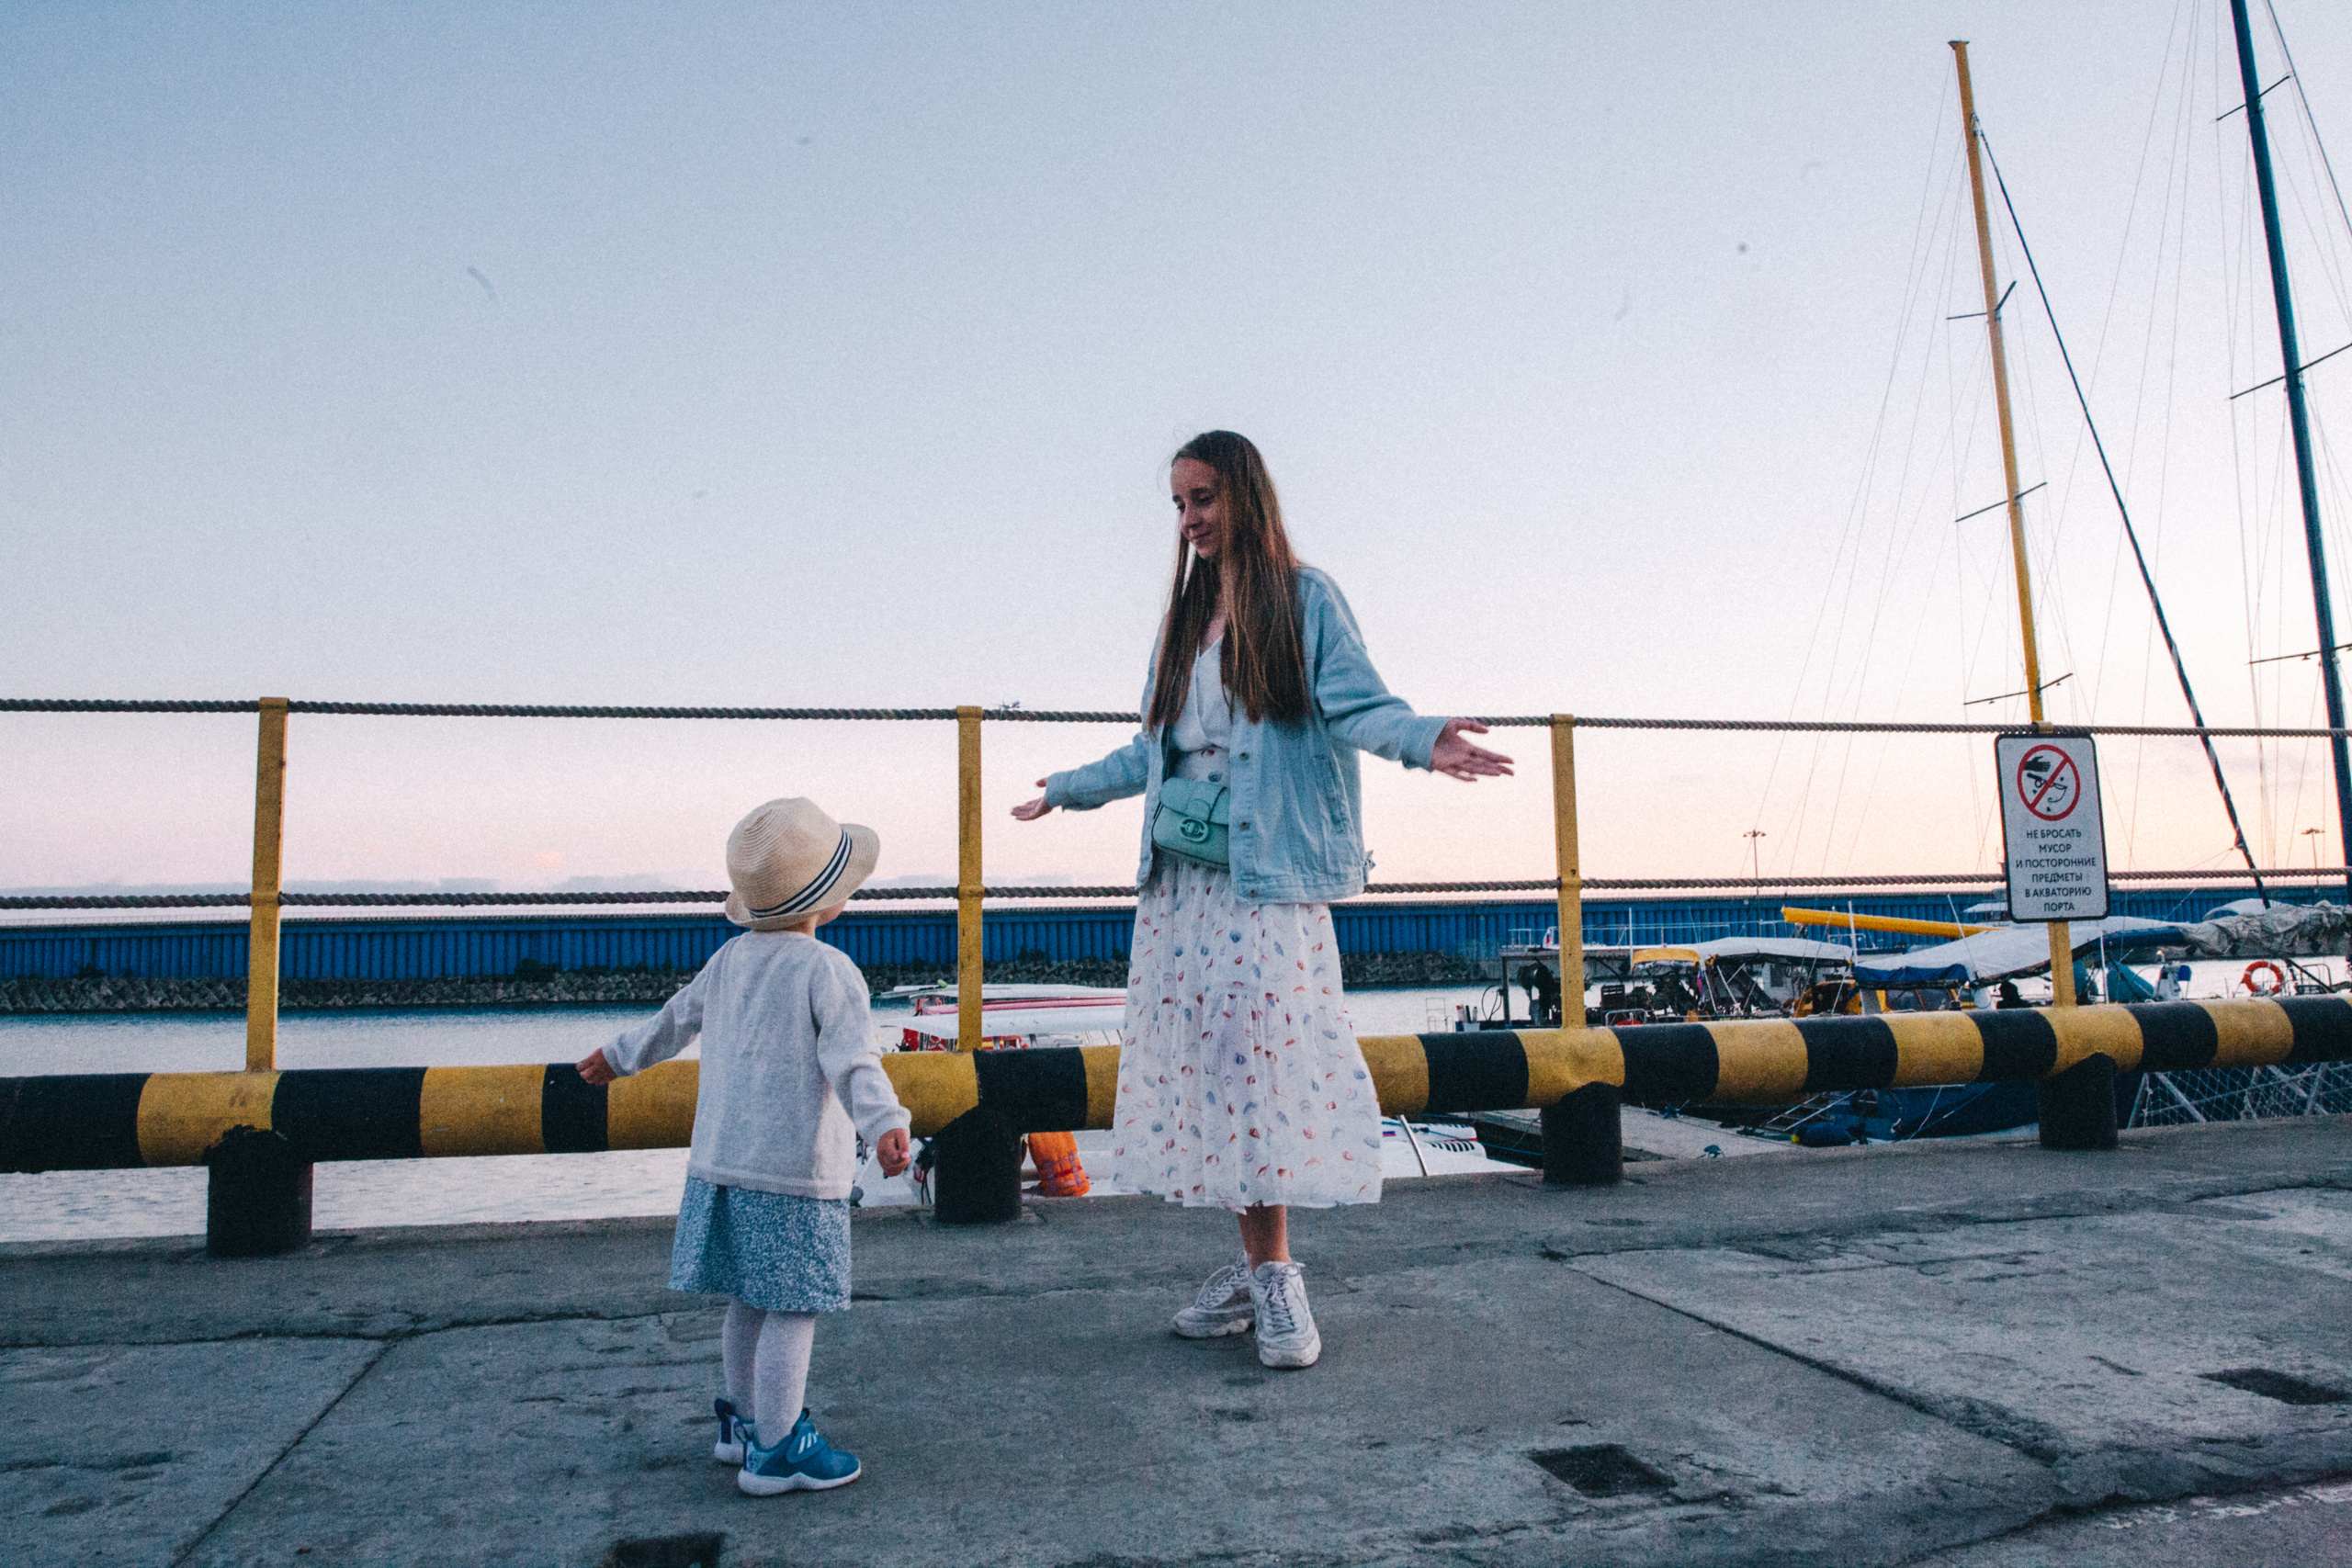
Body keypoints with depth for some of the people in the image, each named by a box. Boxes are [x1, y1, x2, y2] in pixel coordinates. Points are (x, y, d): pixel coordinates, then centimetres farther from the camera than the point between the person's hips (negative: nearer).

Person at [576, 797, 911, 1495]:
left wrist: (621, 1056, 41)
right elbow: (854, 1059, -28)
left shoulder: (732, 958, 9)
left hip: (722, 1161, 8)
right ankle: (774, 1450, 9)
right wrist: (884, 1124, -39)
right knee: (792, 1310, 2)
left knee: (750, 1302, 20)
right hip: (795, 1172, -8)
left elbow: (675, 1018, 24)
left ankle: (745, 1422, 34)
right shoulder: (827, 969, -13)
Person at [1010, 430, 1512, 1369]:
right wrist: (1068, 790, 35)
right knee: (1201, 1057, 3)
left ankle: (1276, 1278, 0)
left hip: (1270, 877, -6)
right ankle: (1253, 1264, 13)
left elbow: (1354, 706, -10)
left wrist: (1423, 740, -30)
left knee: (1262, 1051, -10)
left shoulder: (1304, 599, 2)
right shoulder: (1183, 620, 20)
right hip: (1181, 882, 6)